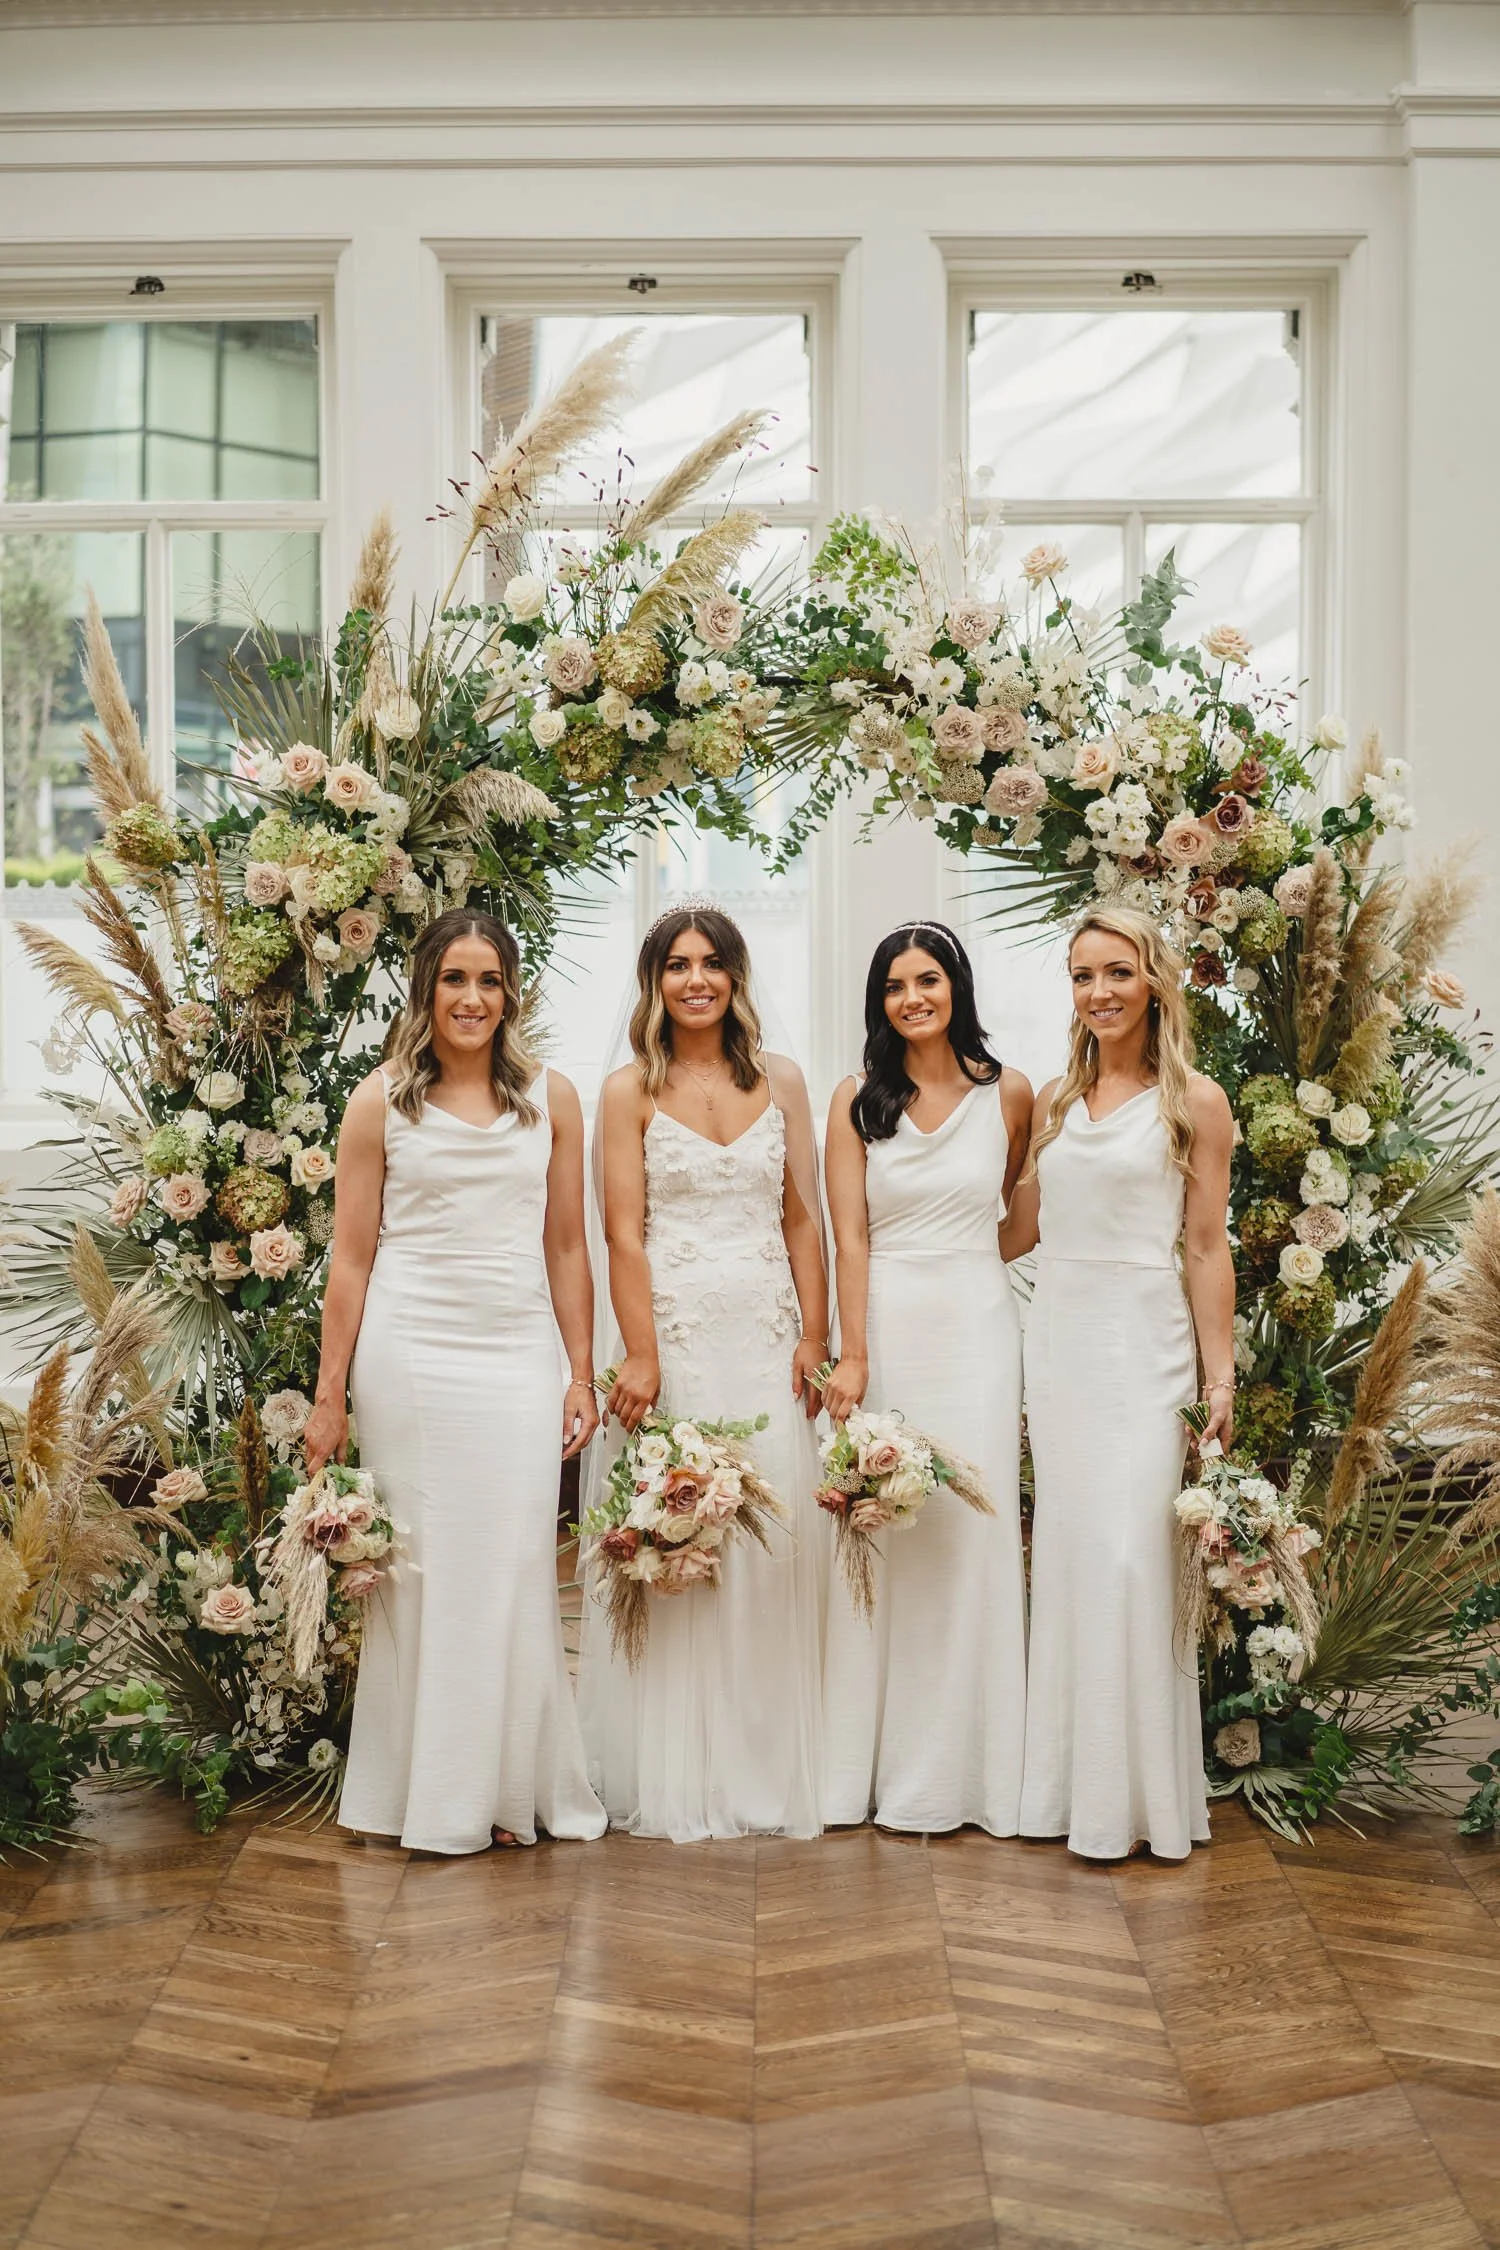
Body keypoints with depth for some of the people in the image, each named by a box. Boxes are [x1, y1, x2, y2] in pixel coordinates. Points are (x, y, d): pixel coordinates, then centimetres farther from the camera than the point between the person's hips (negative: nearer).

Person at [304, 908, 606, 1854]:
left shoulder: (551, 1098, 8)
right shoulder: (382, 1100, 3)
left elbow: (567, 1248, 11)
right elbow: (352, 1257, 3)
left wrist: (582, 1374, 7)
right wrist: (329, 1395, 1)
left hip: (519, 1355, 1)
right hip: (410, 1352, -1)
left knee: (515, 1568, 1)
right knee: (420, 1567, 3)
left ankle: (514, 1783, 16)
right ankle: (430, 1790, 15)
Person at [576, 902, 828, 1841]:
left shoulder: (781, 1082, 10)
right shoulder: (630, 1092, 2)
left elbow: (803, 1220, 9)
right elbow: (624, 1234, -4)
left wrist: (814, 1339, 1)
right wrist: (640, 1356, -12)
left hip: (767, 1335, 2)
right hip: (675, 1332, -2)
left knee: (775, 1546, 3)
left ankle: (769, 1767, 16)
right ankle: (676, 1775, 11)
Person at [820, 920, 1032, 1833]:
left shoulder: (1008, 1093, 4)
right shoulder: (858, 1101, 3)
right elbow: (851, 1237, -4)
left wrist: (963, 1263, 11)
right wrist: (852, 1357, -12)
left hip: (976, 1327, 0)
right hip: (886, 1324, 0)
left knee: (971, 1534, 1)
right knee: (877, 1533, 1)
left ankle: (960, 1762, 12)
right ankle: (872, 1760, 11)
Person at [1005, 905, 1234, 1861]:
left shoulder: (1195, 1103, -1)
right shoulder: (1056, 1099, 12)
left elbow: (1206, 1249, -3)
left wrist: (1221, 1378, -6)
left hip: (1143, 1349, -5)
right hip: (1057, 1341, 5)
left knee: (1130, 1554, -8)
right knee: (1065, 1554, 7)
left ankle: (1139, 1789, 4)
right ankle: (1074, 1775, 17)